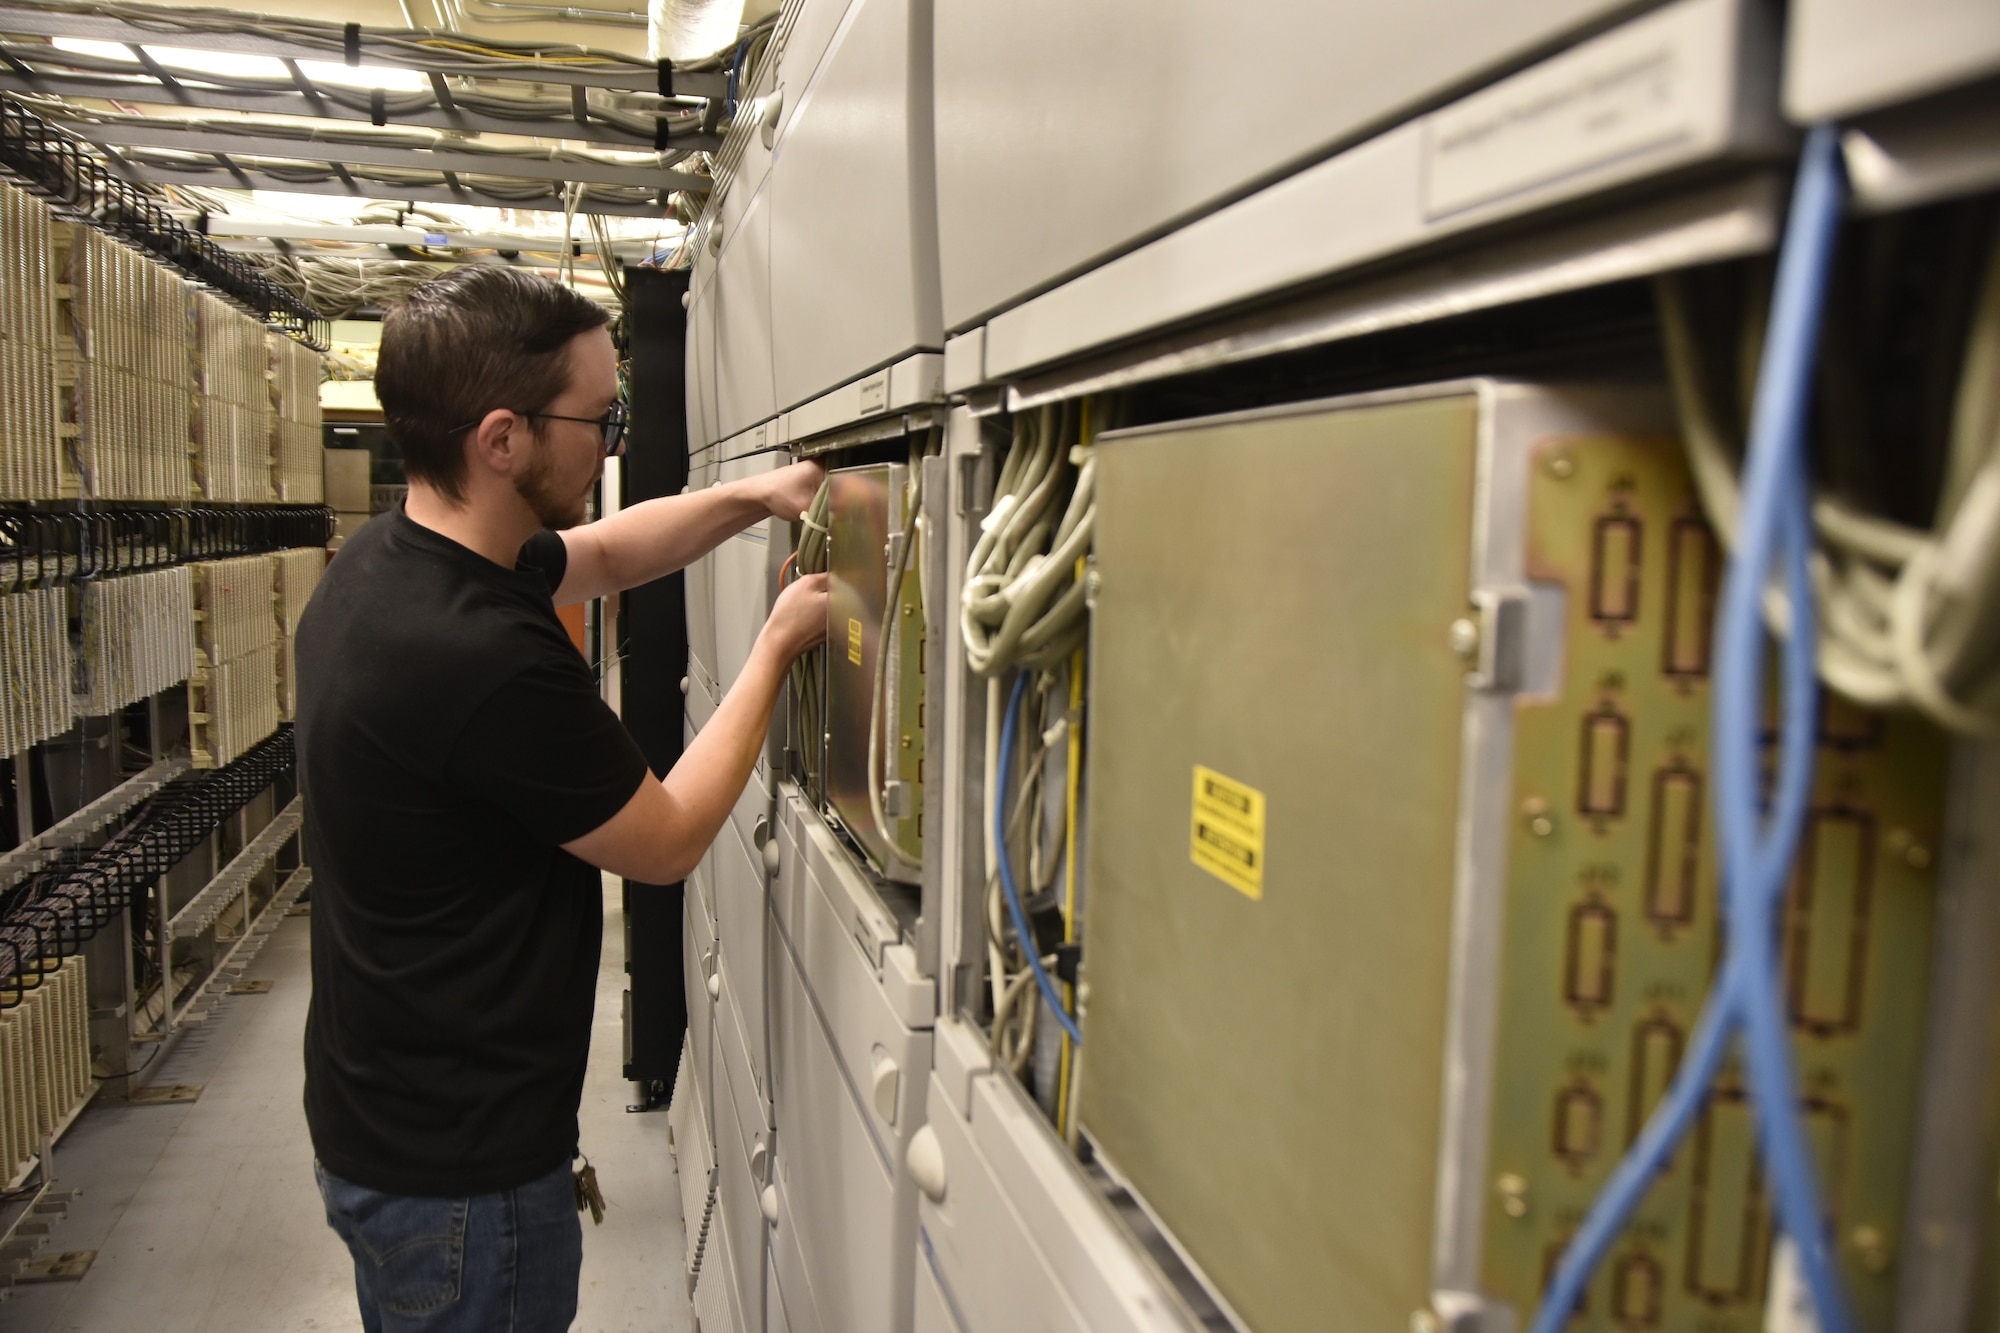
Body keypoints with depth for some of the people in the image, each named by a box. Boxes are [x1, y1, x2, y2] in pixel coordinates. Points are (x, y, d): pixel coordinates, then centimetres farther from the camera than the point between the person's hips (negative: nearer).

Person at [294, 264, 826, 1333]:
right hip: (460, 1171, -8)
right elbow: (667, 843, -18)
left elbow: (603, 553, 13)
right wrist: (778, 646, -9)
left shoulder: (386, 559, -4)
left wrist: (753, 498, 4)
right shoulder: (488, 661, -33)